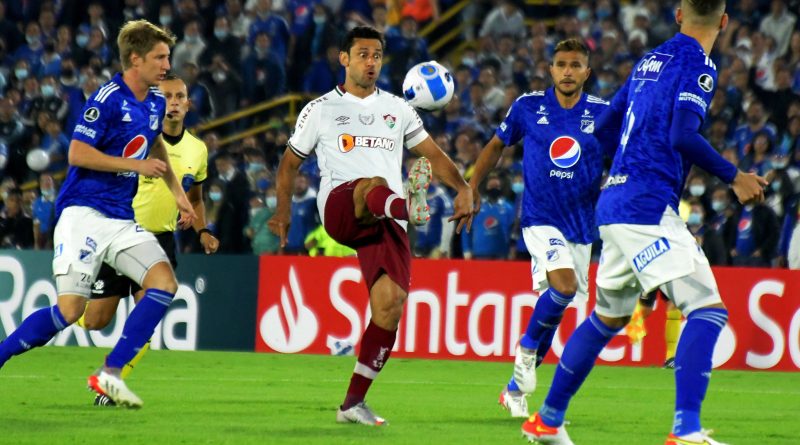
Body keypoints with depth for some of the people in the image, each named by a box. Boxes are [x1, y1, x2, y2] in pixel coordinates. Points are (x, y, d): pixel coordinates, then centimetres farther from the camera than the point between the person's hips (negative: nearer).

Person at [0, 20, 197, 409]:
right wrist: (137, 165, -17)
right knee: (70, 310, -15)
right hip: (84, 213, -8)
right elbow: (78, 154, -19)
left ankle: (110, 373, -11)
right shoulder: (107, 100, -13)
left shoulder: (155, 103, 12)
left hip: (122, 220, 8)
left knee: (164, 282, -13)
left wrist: (177, 192, 30)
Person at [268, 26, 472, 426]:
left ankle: (353, 403, -1)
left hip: (384, 223, 3)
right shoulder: (321, 110, 14)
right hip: (338, 207, -3)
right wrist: (283, 210, 5)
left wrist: (463, 188, 1)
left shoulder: (397, 109, 21)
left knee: (390, 303, -11)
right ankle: (409, 206, -79)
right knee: (374, 184, -39)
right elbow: (290, 163, 19)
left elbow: (433, 154, 19)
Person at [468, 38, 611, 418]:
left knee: (554, 306, 8)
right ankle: (527, 345, -2)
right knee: (565, 284, -28)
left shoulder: (602, 113, -1)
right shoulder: (528, 106, -2)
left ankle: (516, 389, 24)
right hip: (540, 220, -3)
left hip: (582, 226, 3)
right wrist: (470, 189, 10)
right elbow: (497, 145, 13)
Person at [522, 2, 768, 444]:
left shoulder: (650, 60, 16)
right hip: (649, 208, -9)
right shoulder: (697, 66, -8)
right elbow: (683, 135, -20)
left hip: (614, 205, 9)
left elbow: (605, 125, 24)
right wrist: (734, 177, -10)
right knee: (707, 309, -14)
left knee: (608, 317, 22)